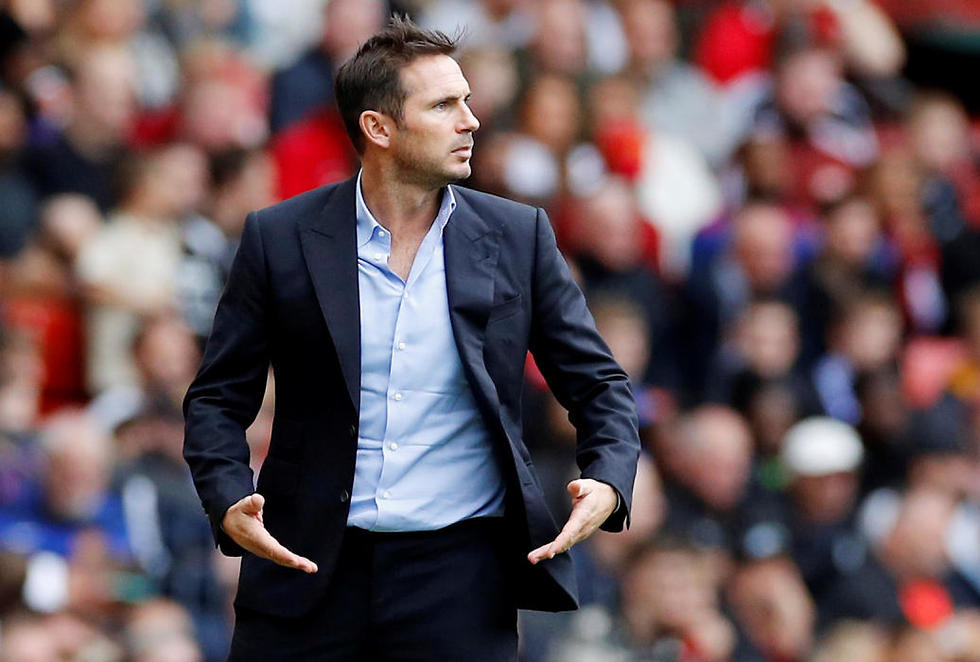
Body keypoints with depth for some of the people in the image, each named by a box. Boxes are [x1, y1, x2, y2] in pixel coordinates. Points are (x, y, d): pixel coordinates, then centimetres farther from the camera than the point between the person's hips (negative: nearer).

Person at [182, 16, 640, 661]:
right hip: (306, 571, 0)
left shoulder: (517, 237, 5)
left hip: (460, 569, 0)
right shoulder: (281, 239, 2)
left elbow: (598, 384, 9)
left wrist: (607, 483, -10)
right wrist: (228, 504, -12)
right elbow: (218, 398, 6)